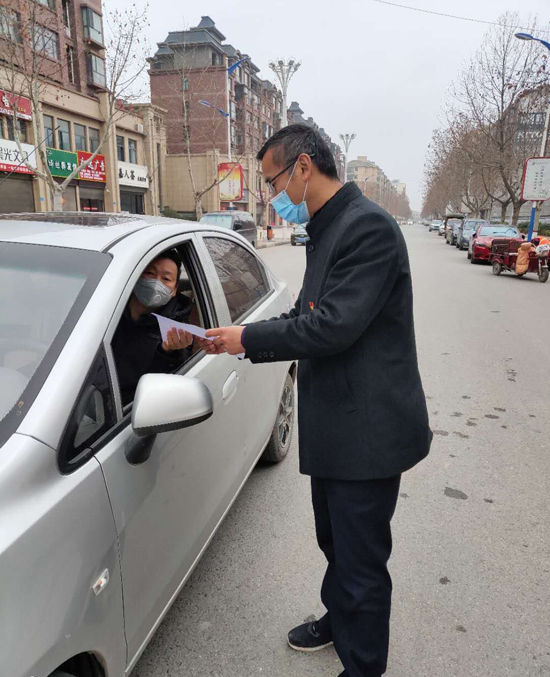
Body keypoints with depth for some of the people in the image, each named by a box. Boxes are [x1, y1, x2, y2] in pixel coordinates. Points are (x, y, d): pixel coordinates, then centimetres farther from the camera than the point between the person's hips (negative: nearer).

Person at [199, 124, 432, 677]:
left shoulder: (368, 226, -19)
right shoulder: (328, 230, 12)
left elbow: (333, 325, -26)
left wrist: (249, 337, -14)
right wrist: (238, 343, 5)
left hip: (366, 433, -9)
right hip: (334, 428, 10)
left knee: (361, 560, 10)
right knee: (336, 543, 27)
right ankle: (338, 621, 52)